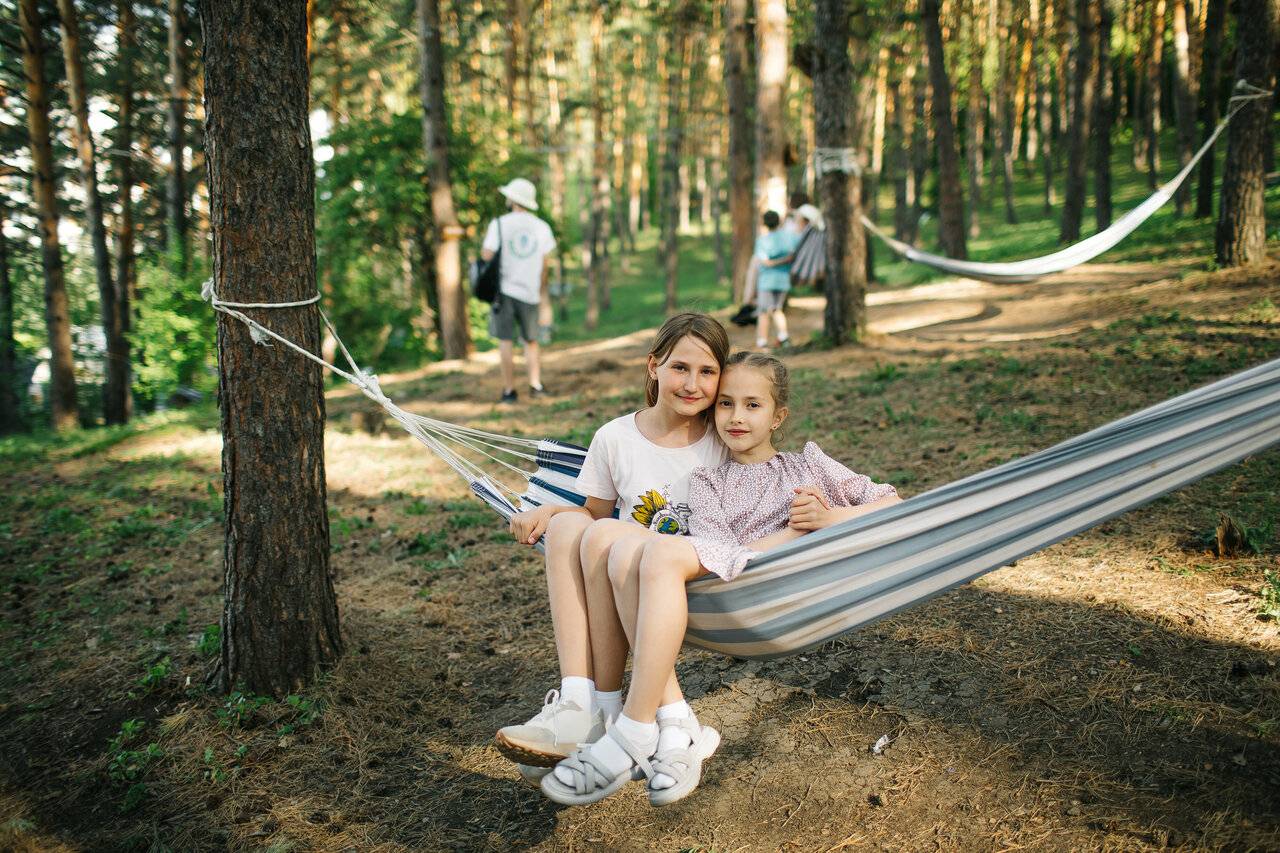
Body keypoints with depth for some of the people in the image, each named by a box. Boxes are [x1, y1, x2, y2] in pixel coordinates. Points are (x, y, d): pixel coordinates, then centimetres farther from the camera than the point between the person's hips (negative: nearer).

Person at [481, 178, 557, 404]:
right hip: (530, 292, 3)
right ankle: (535, 384, 3)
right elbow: (546, 263, 6)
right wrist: (541, 289, 20)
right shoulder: (542, 227, 4)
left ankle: (509, 390, 2)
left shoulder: (499, 224, -5)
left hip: (504, 289, -2)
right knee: (530, 340, 14)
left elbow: (486, 256, -11)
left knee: (505, 340, 1)